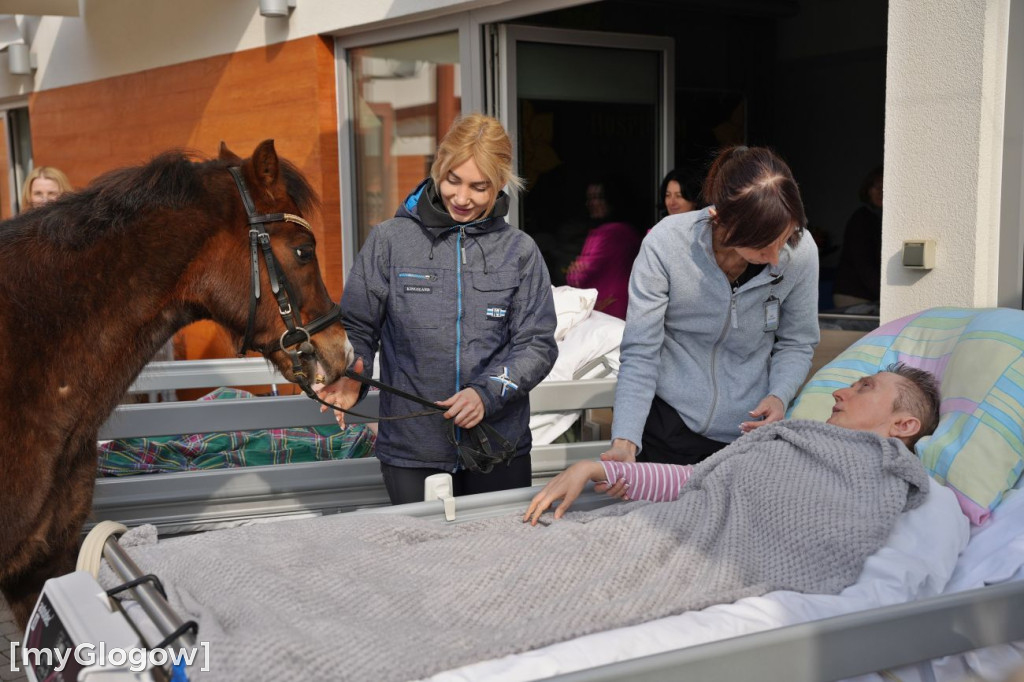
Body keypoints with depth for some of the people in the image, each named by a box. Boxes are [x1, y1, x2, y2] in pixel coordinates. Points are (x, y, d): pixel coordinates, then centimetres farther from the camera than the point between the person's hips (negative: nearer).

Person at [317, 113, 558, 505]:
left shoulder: (520, 251, 1)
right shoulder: (390, 240, -1)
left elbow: (538, 344, -1)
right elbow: (358, 328, 4)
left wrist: (488, 392, -17)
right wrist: (350, 377, -17)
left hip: (499, 449, 1)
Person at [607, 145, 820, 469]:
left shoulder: (800, 251, -14)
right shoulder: (665, 244, -21)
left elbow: (797, 343, 1)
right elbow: (639, 354, -17)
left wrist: (780, 395, -18)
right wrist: (624, 441, -28)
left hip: (747, 430, 2)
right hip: (668, 425, -1)